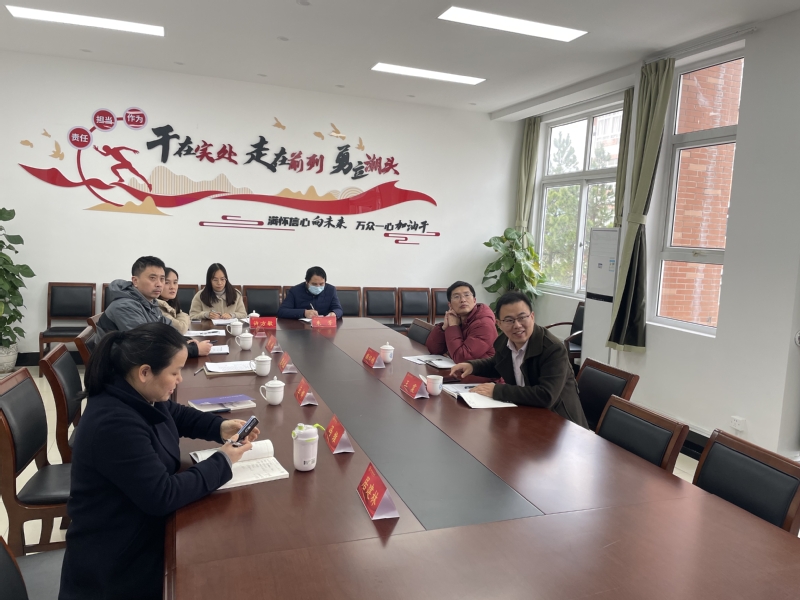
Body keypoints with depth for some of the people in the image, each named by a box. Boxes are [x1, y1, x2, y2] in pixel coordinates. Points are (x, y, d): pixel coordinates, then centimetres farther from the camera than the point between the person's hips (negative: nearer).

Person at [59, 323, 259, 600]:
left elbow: (178, 415, 18)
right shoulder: (114, 424, -32)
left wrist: (220, 427, 0)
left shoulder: (137, 397, -3)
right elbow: (163, 496, -31)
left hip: (142, 525, 9)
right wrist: (222, 462, -21)